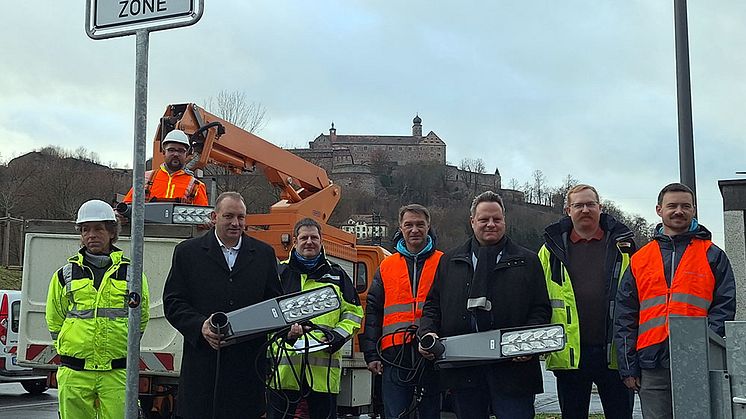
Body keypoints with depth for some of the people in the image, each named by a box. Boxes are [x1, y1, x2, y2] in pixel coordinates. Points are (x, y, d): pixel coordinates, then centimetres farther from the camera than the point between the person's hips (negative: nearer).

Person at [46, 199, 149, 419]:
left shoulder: (131, 273, 5)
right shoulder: (65, 274, 7)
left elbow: (140, 319, 17)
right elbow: (54, 319, 17)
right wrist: (73, 349, 14)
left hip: (117, 373, -1)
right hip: (74, 373, 1)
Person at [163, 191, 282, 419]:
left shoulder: (264, 253, 13)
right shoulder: (188, 252, 7)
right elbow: (172, 302, 3)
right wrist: (200, 325, -15)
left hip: (248, 364, 2)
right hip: (203, 364, -1)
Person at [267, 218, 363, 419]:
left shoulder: (337, 275, 14)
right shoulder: (280, 272, 10)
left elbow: (353, 312, 14)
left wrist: (337, 336, -3)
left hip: (324, 365, 1)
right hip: (284, 363, -1)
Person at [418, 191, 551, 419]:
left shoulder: (527, 261, 10)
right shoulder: (449, 261, 16)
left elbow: (541, 309, 5)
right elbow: (432, 305, 16)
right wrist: (428, 332, -3)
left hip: (513, 365, -2)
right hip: (463, 369, 2)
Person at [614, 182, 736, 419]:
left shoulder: (712, 256, 10)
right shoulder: (639, 260, 14)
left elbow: (724, 306, 2)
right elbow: (625, 317, 12)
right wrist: (628, 366, 4)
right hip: (652, 367, 2)